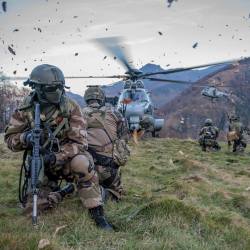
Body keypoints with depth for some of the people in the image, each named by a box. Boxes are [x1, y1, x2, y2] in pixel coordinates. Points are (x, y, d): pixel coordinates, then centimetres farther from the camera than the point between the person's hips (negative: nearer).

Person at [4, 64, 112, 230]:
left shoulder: (70, 108, -15)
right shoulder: (26, 110, -8)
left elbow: (79, 142, -17)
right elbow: (10, 138, -2)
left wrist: (56, 157, -32)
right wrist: (25, 138, -25)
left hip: (66, 160, -2)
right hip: (39, 165, 2)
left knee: (82, 163, -35)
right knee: (33, 206, -12)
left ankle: (97, 214, -24)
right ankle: (56, 193, 22)